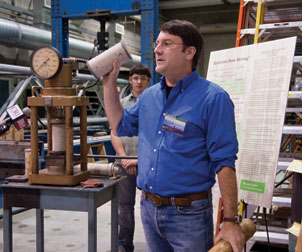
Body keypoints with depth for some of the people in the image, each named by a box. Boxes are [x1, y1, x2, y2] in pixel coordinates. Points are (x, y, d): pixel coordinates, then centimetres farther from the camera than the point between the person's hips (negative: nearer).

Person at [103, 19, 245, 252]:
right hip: (148, 207, 7)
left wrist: (230, 221, -18)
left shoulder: (212, 99, -14)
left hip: (188, 213, -6)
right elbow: (121, 125, 20)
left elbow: (224, 163, -17)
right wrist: (110, 82, 12)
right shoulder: (149, 96, 7)